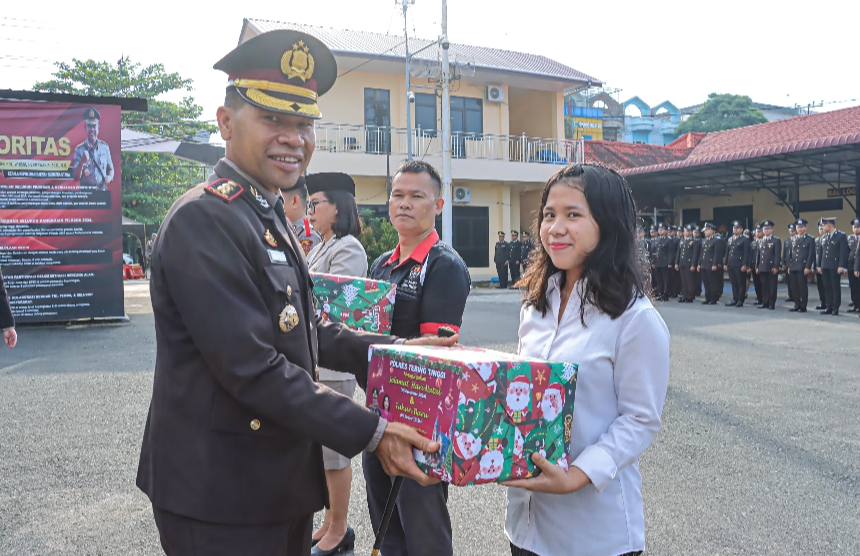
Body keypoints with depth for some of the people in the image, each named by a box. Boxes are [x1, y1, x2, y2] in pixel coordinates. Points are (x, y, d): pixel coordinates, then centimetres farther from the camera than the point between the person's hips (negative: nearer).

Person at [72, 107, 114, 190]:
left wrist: (109, 177, -8)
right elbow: (76, 177, -6)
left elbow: (110, 169, 15)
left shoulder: (105, 147, 5)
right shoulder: (79, 149, -2)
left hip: (102, 190, 2)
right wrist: (82, 162, -23)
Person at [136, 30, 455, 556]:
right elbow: (251, 368, -25)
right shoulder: (203, 219, -20)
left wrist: (398, 349, 5)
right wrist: (371, 430, -23)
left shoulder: (271, 218, 10)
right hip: (222, 497, -9)